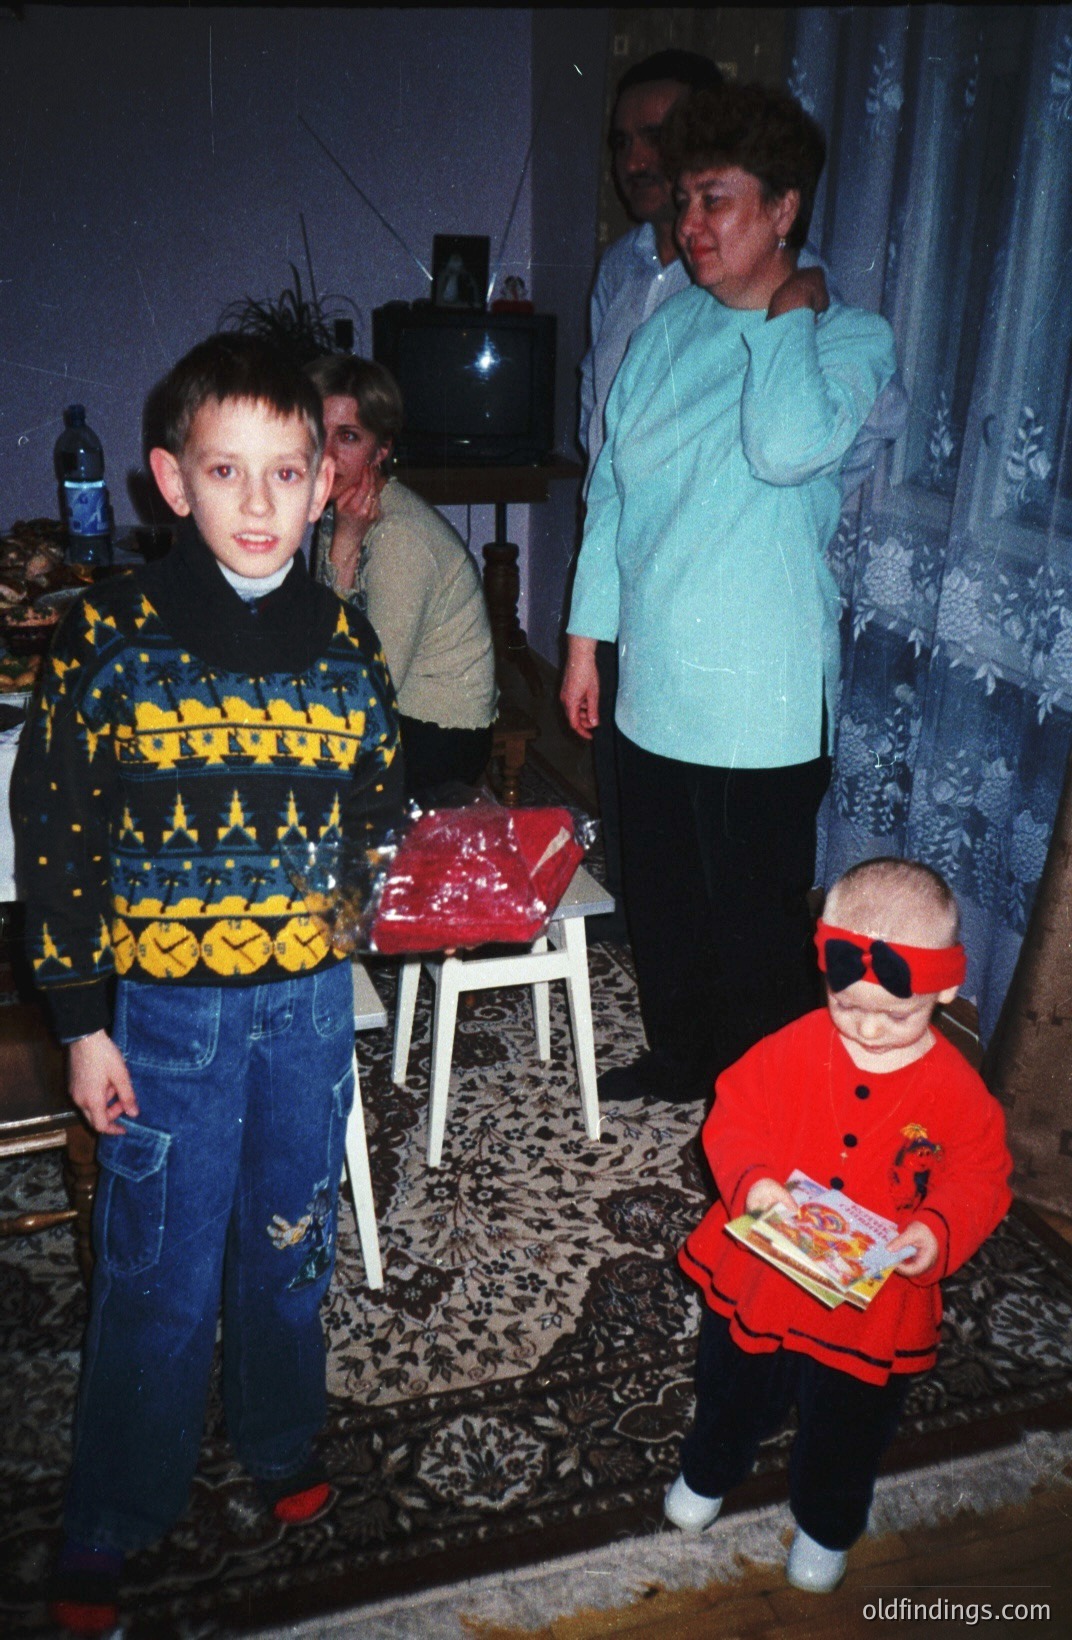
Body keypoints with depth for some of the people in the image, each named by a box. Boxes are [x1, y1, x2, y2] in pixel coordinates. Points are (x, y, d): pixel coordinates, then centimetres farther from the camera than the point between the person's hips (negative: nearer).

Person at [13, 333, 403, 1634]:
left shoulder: (343, 640, -1)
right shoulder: (106, 637, -11)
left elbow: (381, 808, 12)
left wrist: (365, 846, -9)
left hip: (309, 1001, 3)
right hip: (163, 1009, -3)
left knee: (290, 1245, 20)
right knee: (158, 1276, 10)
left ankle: (281, 1445, 47)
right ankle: (106, 1531, 35)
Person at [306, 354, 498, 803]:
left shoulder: (400, 535, -24)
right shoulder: (337, 510, 2)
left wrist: (345, 546, -24)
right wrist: (343, 544, -14)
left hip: (440, 736, -8)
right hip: (392, 711, 8)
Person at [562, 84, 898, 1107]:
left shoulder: (851, 338, -8)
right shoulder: (670, 327, 8)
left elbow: (786, 448, -30)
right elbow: (610, 490, 11)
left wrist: (789, 313, -14)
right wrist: (586, 640, 10)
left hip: (760, 704, -6)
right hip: (652, 683, 6)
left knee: (757, 919, 7)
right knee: (660, 900, 20)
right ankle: (679, 1059, 44)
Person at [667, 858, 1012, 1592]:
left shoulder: (958, 1091, -17)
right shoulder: (793, 1049, -17)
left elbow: (980, 1181, -9)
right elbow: (732, 1118, -10)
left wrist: (938, 1233, -27)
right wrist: (752, 1180, -28)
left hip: (875, 1303, -1)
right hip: (761, 1276, 1)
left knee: (847, 1426, 23)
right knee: (734, 1392, 26)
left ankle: (827, 1526, 54)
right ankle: (709, 1473, 59)